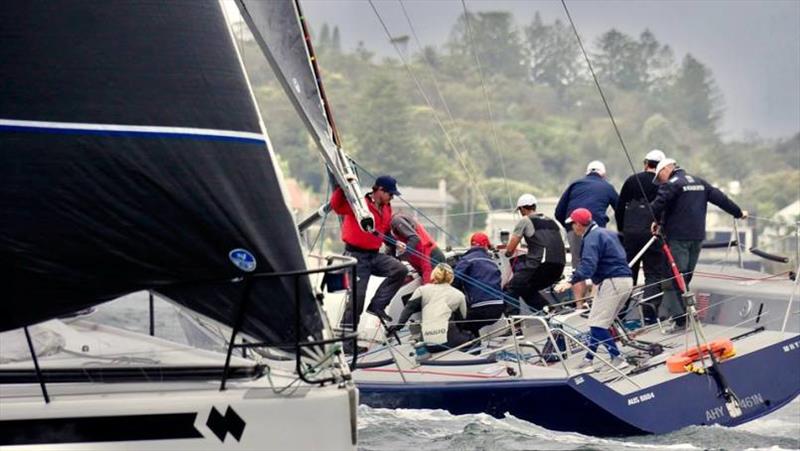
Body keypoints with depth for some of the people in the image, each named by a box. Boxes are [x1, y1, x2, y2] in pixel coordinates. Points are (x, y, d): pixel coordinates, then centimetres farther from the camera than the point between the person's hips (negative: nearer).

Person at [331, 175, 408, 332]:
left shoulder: (386, 208, 11)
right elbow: (337, 205, -29)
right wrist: (343, 187, -41)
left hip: (375, 255, 7)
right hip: (357, 256, -7)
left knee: (400, 270, -15)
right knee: (357, 298, -7)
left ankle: (377, 305, -7)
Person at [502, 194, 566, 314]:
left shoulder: (525, 220, 7)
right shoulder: (552, 222, 25)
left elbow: (509, 250, 4)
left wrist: (508, 253, 28)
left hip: (540, 263, -7)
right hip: (559, 267, 7)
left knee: (510, 290, 2)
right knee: (528, 290, 24)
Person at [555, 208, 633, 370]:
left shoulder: (592, 238, -12)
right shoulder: (607, 233, 19)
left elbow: (588, 264, -27)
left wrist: (571, 282, -37)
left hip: (612, 282, -10)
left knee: (597, 323, -9)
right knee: (598, 321, 14)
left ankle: (617, 359, -12)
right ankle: (588, 359, 17)